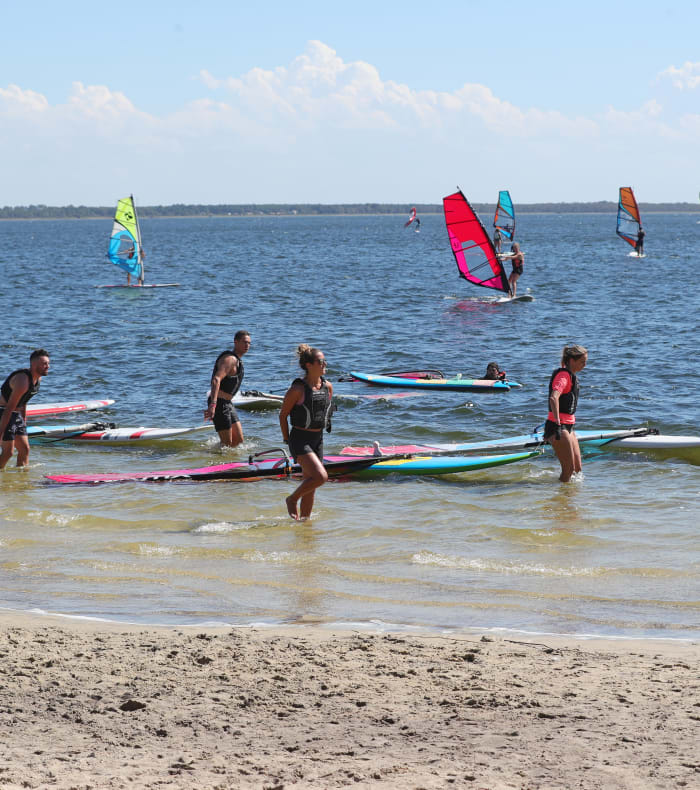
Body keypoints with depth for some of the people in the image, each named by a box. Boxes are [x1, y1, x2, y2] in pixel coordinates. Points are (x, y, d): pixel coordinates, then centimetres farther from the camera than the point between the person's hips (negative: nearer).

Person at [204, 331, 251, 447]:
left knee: (238, 439, 9)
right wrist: (213, 405, -41)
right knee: (227, 443, -7)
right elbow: (216, 380, -30)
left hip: (228, 404, 10)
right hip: (219, 404, -10)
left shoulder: (237, 360, 16)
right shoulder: (230, 359, -17)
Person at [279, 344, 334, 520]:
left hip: (317, 439, 7)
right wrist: (287, 440, -3)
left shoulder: (327, 386, 3)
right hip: (300, 439, -7)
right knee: (321, 476, -20)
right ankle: (292, 499, 1)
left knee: (311, 487, 10)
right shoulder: (297, 389, -15)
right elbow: (283, 415, -6)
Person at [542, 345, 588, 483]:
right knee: (569, 470, -7)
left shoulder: (572, 376, 16)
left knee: (577, 469, 11)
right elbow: (554, 398, -32)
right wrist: (557, 424, -36)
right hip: (558, 427, -10)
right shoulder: (563, 375, -16)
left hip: (568, 426, 10)